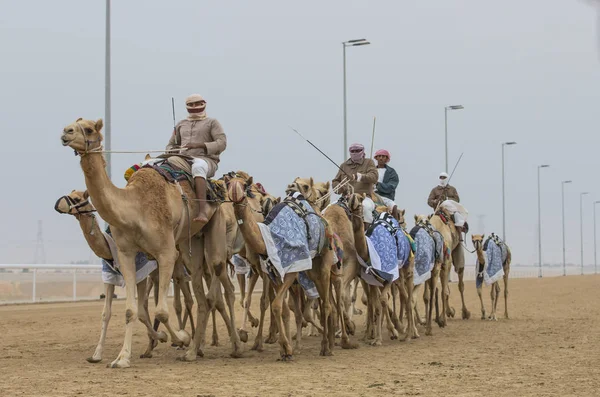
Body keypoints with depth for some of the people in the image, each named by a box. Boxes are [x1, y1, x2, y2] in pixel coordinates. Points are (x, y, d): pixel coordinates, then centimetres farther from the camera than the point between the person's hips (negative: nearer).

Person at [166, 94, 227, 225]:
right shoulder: (181, 124, 27)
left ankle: (202, 211, -56)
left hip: (206, 159, -5)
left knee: (198, 167, -42)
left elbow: (222, 143, 0)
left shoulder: (212, 123, 13)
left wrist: (199, 145, -13)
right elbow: (171, 144, 32)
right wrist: (171, 151, 5)